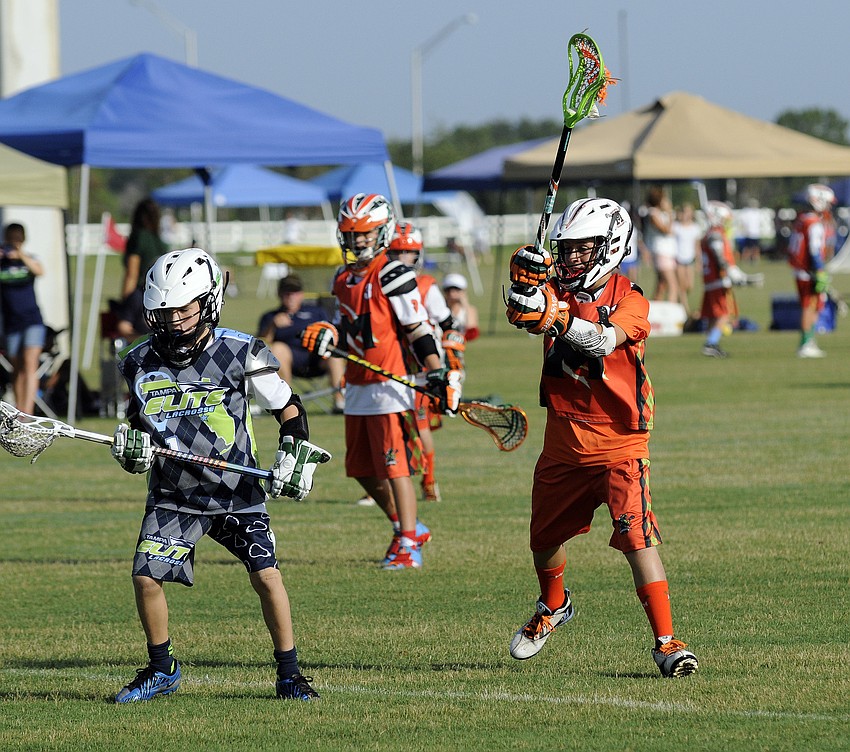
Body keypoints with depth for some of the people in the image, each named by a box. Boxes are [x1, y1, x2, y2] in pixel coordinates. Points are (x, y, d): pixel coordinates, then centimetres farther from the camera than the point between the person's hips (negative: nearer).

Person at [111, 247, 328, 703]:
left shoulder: (240, 354, -10)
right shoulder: (140, 362, -1)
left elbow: (289, 409, 0)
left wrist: (295, 458, -11)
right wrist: (131, 443, -7)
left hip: (236, 492, -3)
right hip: (172, 495, 3)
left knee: (266, 576, -12)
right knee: (146, 577, -8)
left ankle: (288, 674, 4)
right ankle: (161, 670, 14)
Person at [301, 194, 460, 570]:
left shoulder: (393, 276, -10)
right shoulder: (344, 279, 14)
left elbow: (418, 330, -10)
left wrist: (437, 373, -17)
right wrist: (329, 336, 3)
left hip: (390, 384, -9)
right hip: (357, 384, 9)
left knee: (394, 466, -8)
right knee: (362, 469, 13)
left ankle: (407, 547, -3)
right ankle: (408, 527, 28)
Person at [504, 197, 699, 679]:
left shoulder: (630, 300, -10)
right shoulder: (559, 291, 2)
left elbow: (605, 341, -30)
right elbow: (527, 315, -20)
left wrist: (557, 317, -46)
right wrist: (526, 284, -42)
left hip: (619, 445, -5)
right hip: (564, 444, 5)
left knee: (637, 537, -19)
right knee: (545, 536, 20)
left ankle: (667, 642, -18)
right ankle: (554, 606, 50)